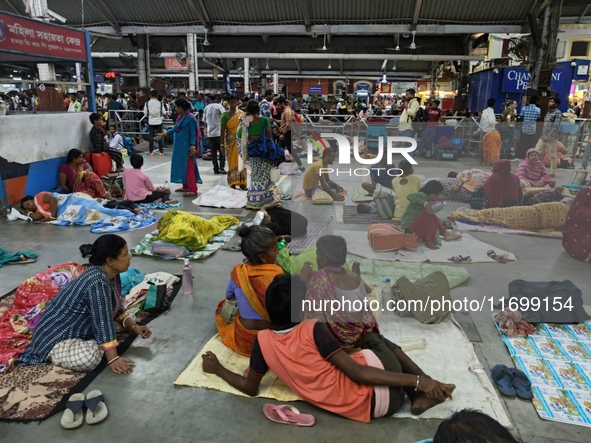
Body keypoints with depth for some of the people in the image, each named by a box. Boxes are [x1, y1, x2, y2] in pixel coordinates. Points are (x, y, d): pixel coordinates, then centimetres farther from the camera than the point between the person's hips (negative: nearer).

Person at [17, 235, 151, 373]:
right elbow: (103, 323, -30)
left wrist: (134, 327, -4)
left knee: (129, 319, 8)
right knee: (89, 358, -36)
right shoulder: (98, 282, -32)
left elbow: (116, 309, 9)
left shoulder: (111, 275, -3)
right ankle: (52, 354, -7)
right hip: (56, 337, -9)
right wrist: (113, 359, -27)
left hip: (79, 328, 9)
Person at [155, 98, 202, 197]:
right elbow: (175, 129, 21)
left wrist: (192, 146, -22)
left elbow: (193, 134, -15)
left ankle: (193, 190, -4)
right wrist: (163, 134, 24)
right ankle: (186, 187, 24)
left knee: (189, 168, -7)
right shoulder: (181, 117, 11)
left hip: (187, 147, -9)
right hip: (179, 147, 9)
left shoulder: (190, 118, -14)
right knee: (182, 166, 14)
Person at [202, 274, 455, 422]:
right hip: (376, 398, -5)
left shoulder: (263, 341, -5)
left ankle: (426, 392, 11)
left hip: (360, 407, 5)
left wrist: (217, 369, 21)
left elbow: (249, 388, 7)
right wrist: (419, 380, -18)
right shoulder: (313, 330, -17)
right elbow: (356, 373, -20)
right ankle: (423, 395, 9)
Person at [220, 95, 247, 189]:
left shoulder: (242, 113, 6)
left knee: (242, 161, 3)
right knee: (232, 161, 2)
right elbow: (223, 130, -3)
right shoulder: (225, 114, -2)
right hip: (230, 141, -2)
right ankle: (232, 183, 9)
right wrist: (222, 144, -6)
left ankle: (242, 183, 11)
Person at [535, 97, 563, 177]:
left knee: (552, 156, 1)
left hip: (552, 138, -7)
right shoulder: (548, 112, 16)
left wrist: (548, 136, -22)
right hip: (543, 137, 7)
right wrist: (543, 135, 12)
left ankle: (552, 173, 9)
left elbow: (556, 126, -16)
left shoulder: (558, 113, -7)